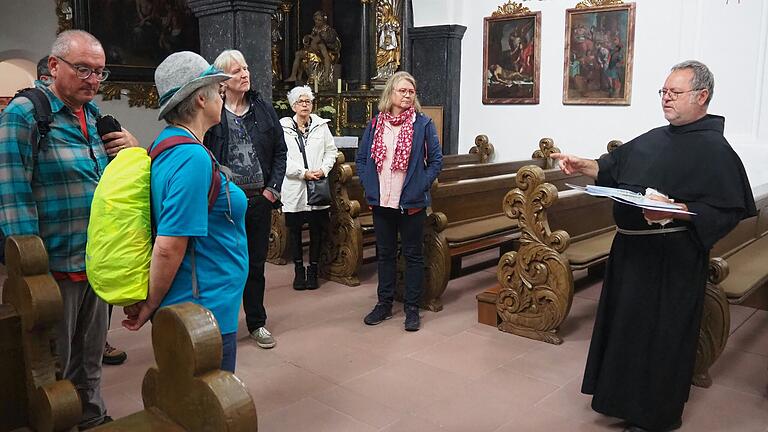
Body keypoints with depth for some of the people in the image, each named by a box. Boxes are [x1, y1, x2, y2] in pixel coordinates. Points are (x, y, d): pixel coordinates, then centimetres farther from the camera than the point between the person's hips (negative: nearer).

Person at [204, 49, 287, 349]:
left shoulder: (264, 109, 7)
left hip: (260, 199, 4)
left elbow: (280, 150, 9)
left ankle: (257, 323, 27)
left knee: (256, 264, 14)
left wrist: (273, 187, 1)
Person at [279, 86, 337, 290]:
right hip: (294, 188, -1)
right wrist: (303, 173, -14)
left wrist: (323, 169, -9)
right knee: (294, 230, 6)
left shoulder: (321, 125, 8)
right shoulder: (283, 127, 0)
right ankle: (299, 270, 19)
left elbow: (331, 151, 8)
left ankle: (313, 269, 19)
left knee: (317, 229, 6)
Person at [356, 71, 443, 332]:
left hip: (411, 203, -3)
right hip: (381, 202, 3)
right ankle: (384, 303, 27)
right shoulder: (375, 124, 5)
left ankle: (412, 308, 17)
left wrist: (421, 188, -8)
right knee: (385, 254, 14)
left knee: (413, 254, 6)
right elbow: (361, 158, 10)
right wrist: (369, 187, 1)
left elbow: (436, 160, -1)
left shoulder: (423, 123, -3)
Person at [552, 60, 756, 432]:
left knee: (660, 332, 3)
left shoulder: (713, 148, -12)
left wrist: (675, 210, -29)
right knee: (627, 322, 18)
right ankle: (627, 394, 37)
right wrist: (584, 166, 0)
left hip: (672, 259, -8)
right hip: (632, 248, 8)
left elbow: (729, 209, -18)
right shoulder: (654, 140, 11)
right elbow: (614, 168, 16)